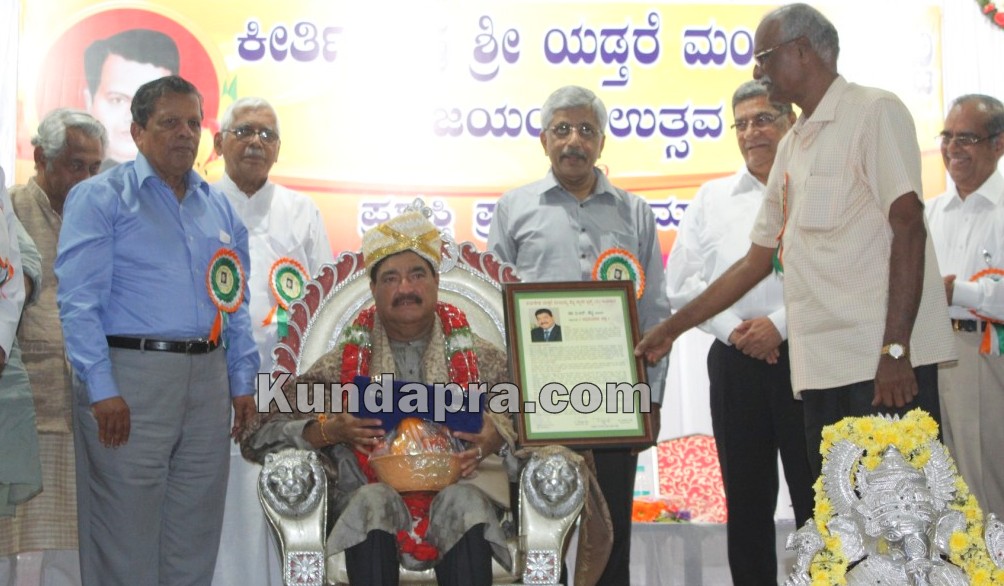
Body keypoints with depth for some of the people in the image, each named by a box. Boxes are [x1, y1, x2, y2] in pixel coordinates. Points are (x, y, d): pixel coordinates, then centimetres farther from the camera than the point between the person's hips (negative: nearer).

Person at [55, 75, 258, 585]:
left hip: (207, 377, 6)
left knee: (196, 532, 12)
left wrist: (242, 381, 11)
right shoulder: (100, 198, -2)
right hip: (130, 376, -5)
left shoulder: (218, 207, 16)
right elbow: (78, 300, -10)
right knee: (125, 539, 0)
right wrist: (102, 389, -17)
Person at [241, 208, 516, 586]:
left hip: (457, 492, 0)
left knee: (463, 501, -34)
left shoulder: (482, 360, 17)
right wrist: (331, 430, -9)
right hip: (371, 503, 0)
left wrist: (497, 436, -11)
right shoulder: (342, 364, 15)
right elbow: (258, 439, 9)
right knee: (372, 500, -34)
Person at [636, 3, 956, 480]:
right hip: (820, 367, 8)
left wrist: (895, 348, -19)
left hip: (885, 363, -7)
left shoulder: (874, 112, -2)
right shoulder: (791, 147, 22)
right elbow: (758, 261, 26)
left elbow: (908, 226, -12)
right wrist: (672, 328, 24)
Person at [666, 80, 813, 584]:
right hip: (735, 362, 3)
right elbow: (680, 282, 6)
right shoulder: (713, 197, 12)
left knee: (816, 497, 2)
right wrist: (733, 328, -7)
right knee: (746, 501, 9)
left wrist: (781, 324, -15)